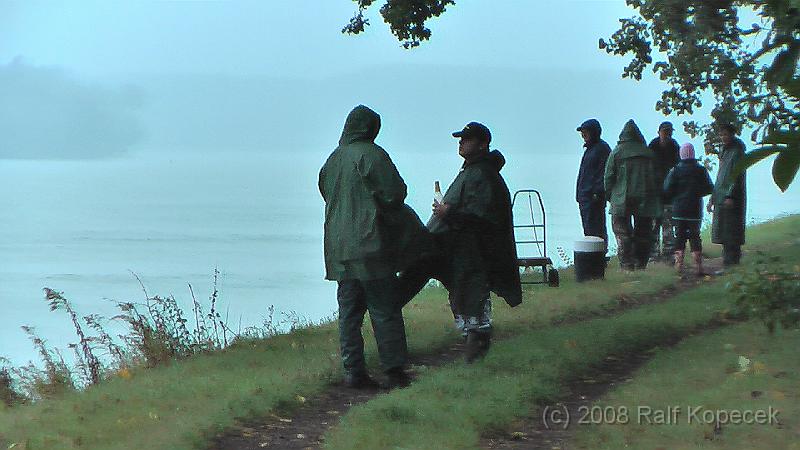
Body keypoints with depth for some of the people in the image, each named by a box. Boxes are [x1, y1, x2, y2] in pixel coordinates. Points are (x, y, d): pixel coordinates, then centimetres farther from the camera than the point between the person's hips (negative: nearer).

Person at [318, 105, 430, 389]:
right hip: (370, 246, -6)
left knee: (349, 312, 8)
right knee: (385, 311, -1)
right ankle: (394, 371, -1)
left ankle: (353, 371, 6)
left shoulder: (332, 160, 12)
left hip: (338, 247, 6)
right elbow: (394, 193, -12)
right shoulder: (371, 154, -9)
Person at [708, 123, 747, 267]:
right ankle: (727, 261, 12)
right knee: (722, 232, 9)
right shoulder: (724, 151, 17)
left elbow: (737, 176, -16)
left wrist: (730, 196, -22)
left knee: (730, 232, -10)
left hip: (732, 197, -9)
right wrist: (713, 198, 20)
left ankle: (732, 262, -10)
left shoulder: (737, 152, -9)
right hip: (721, 198, 9)